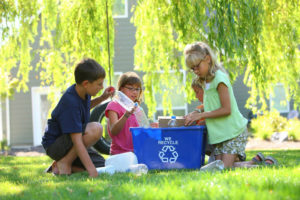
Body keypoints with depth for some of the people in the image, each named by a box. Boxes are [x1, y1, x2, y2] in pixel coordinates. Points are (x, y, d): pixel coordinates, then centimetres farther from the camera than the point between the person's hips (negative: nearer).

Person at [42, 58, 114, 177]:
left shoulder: (83, 92, -2)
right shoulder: (71, 103, -29)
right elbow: (77, 141, -33)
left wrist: (102, 98, 8)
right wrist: (91, 170, -37)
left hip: (65, 141, 10)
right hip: (54, 146, -10)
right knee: (95, 129, -30)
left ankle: (58, 167, 7)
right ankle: (64, 162, -16)